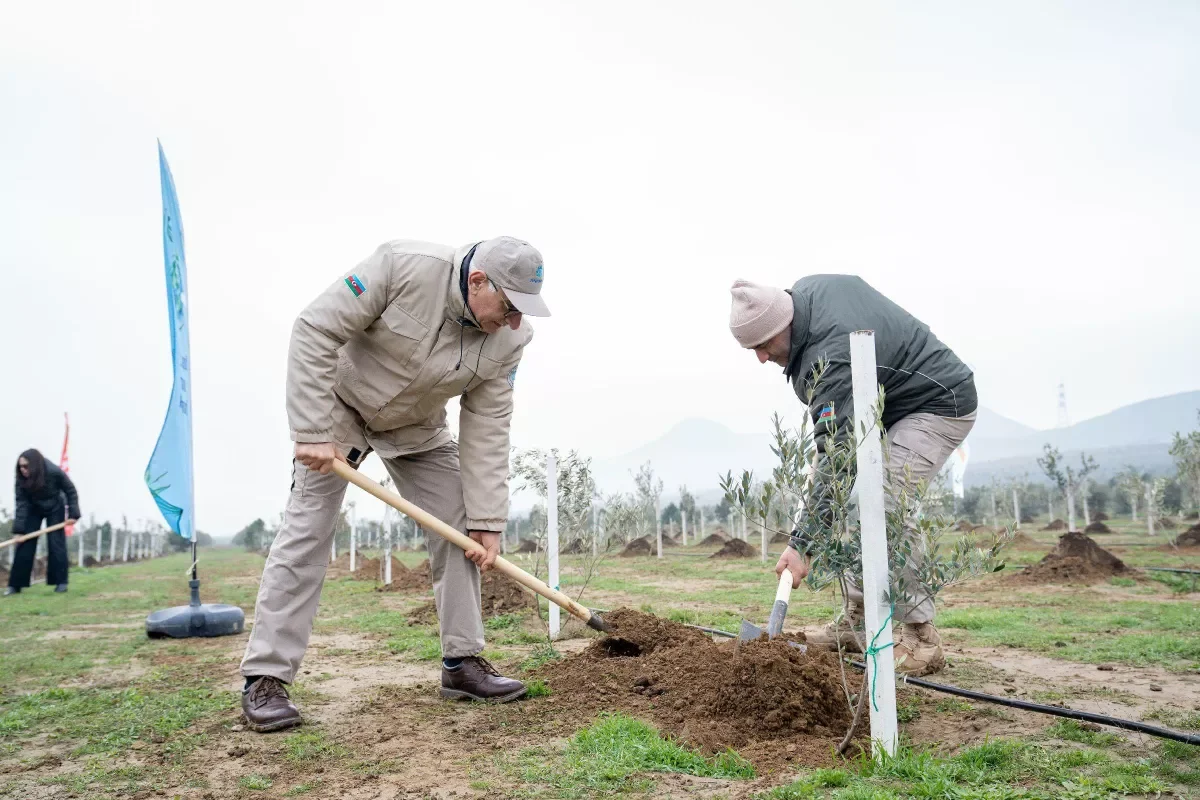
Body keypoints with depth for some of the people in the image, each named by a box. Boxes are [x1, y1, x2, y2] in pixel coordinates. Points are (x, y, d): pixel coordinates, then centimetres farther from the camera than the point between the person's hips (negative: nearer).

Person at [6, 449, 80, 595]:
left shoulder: (55, 472, -32)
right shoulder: (21, 479, -25)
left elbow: (71, 491, -18)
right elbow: (21, 503, -23)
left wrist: (73, 514, -20)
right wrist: (18, 530, -28)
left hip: (55, 509, -2)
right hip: (34, 510, 2)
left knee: (56, 543, -7)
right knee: (24, 544, -5)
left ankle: (61, 582, -1)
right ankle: (15, 585, -1)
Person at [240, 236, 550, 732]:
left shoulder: (508, 339, -19)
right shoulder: (404, 266, -33)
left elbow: (487, 428, -15)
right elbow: (316, 331, -28)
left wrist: (487, 520, -17)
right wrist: (314, 433, -30)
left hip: (417, 428, 5)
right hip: (340, 404, -4)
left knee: (460, 528, -2)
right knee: (307, 528, -10)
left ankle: (462, 662, 8)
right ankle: (265, 678, -3)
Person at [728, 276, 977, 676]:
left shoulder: (833, 357, -35)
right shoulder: (806, 289, -8)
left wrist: (801, 544, -39)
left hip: (938, 404, -11)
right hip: (896, 399, 11)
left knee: (888, 510, -23)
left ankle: (922, 640, -13)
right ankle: (855, 621, 13)